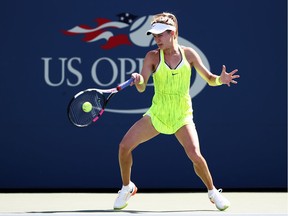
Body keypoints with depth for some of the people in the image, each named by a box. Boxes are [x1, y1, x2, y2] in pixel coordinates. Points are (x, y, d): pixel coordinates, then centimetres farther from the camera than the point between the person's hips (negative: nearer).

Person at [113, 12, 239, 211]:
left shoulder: (189, 54, -5)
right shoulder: (153, 57, -6)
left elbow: (209, 79, 2)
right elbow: (141, 88, -14)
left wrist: (220, 79, -21)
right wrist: (138, 80, -37)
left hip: (182, 117, -1)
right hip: (157, 114, 1)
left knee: (195, 155, -21)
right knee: (124, 146, -10)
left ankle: (213, 192, 4)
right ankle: (127, 187, 14)